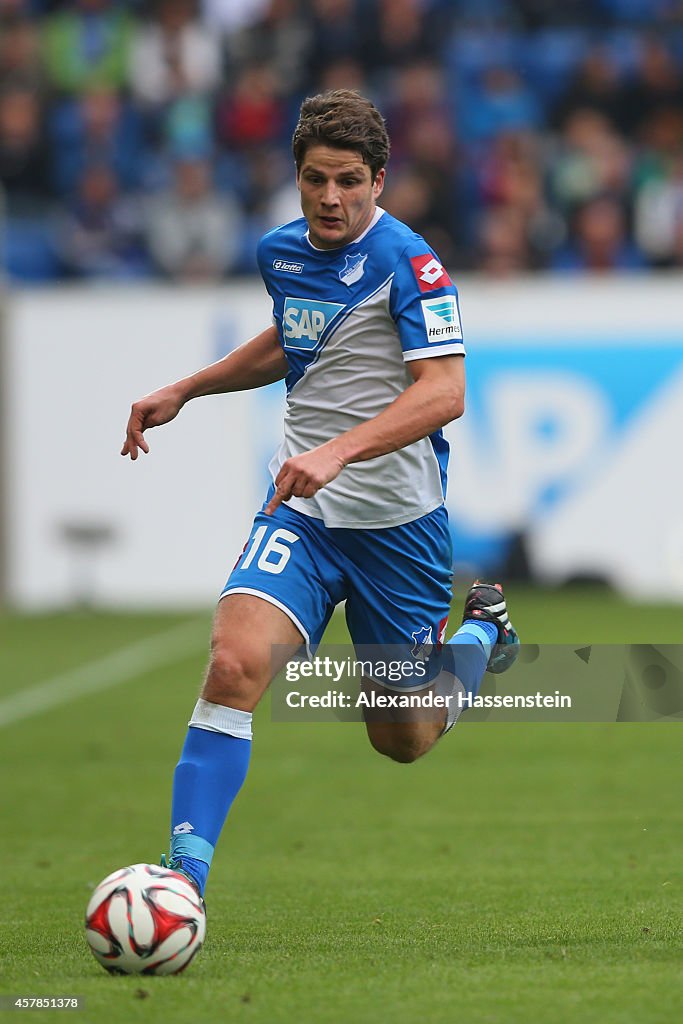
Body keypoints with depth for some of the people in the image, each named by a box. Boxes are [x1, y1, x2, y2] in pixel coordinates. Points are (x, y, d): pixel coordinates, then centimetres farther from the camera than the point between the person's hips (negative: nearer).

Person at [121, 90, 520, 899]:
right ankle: (186, 868, -25)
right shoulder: (280, 251, 6)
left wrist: (337, 452, -35)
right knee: (235, 663, -25)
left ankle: (483, 631, 42)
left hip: (397, 519, -4)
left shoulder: (406, 261, -14)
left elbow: (444, 390, -24)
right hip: (300, 511, 4)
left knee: (403, 741, 11)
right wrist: (184, 391, 22)